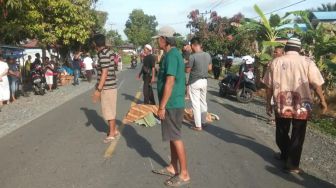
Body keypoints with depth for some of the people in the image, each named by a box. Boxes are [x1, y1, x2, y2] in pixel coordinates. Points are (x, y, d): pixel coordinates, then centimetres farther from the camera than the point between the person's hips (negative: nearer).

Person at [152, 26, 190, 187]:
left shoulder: (171, 55, -18)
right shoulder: (174, 54, 13)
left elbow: (169, 83, -23)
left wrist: (162, 106, -20)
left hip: (171, 104, -10)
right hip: (174, 102, 10)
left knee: (175, 137, -2)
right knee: (172, 136, 16)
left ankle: (184, 174, 8)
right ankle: (173, 167, 28)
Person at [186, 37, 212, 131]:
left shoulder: (193, 56, -19)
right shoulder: (208, 55, 0)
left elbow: (188, 70, -11)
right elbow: (210, 68, 11)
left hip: (194, 82, -6)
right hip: (204, 81, 6)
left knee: (196, 104, 0)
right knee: (203, 102, 18)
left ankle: (198, 126, 4)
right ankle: (203, 121, 30)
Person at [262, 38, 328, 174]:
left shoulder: (275, 62, 1)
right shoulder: (307, 62, -3)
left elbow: (269, 86, 2)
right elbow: (316, 84, -3)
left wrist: (268, 103, 11)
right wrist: (322, 100, 10)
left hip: (281, 105, 2)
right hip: (301, 106, -1)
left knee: (282, 133, 21)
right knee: (297, 136, 10)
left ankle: (285, 155, 40)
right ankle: (292, 164, 15)